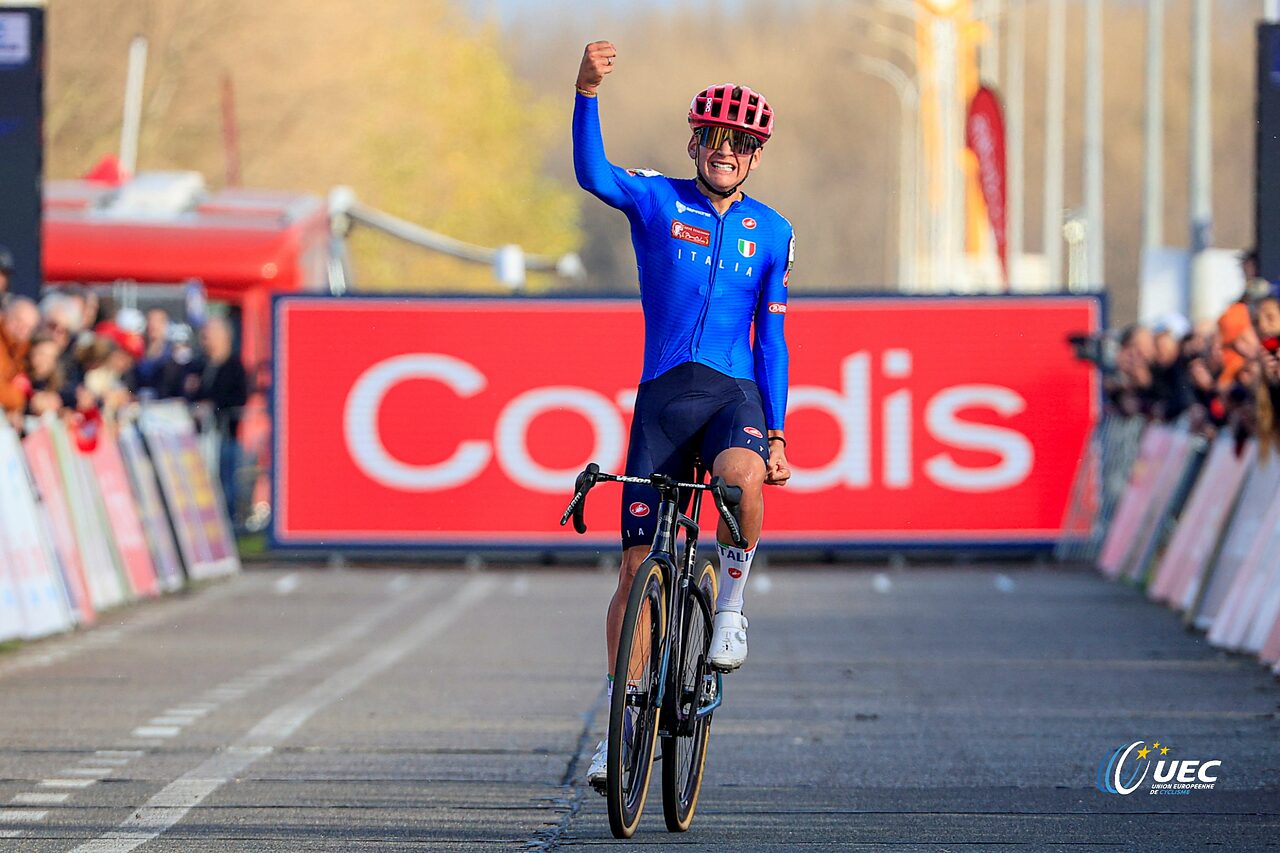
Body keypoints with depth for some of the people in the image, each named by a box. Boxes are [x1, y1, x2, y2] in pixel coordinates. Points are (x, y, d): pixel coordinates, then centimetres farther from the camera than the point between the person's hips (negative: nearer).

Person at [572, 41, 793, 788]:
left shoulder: (771, 234, 10)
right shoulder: (657, 201, 4)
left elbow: (771, 339, 13)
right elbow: (593, 174, -17)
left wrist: (777, 434, 6)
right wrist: (588, 91, -33)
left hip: (734, 391, 0)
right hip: (663, 393, 0)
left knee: (741, 477, -36)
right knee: (639, 564, -3)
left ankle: (732, 605, -11)